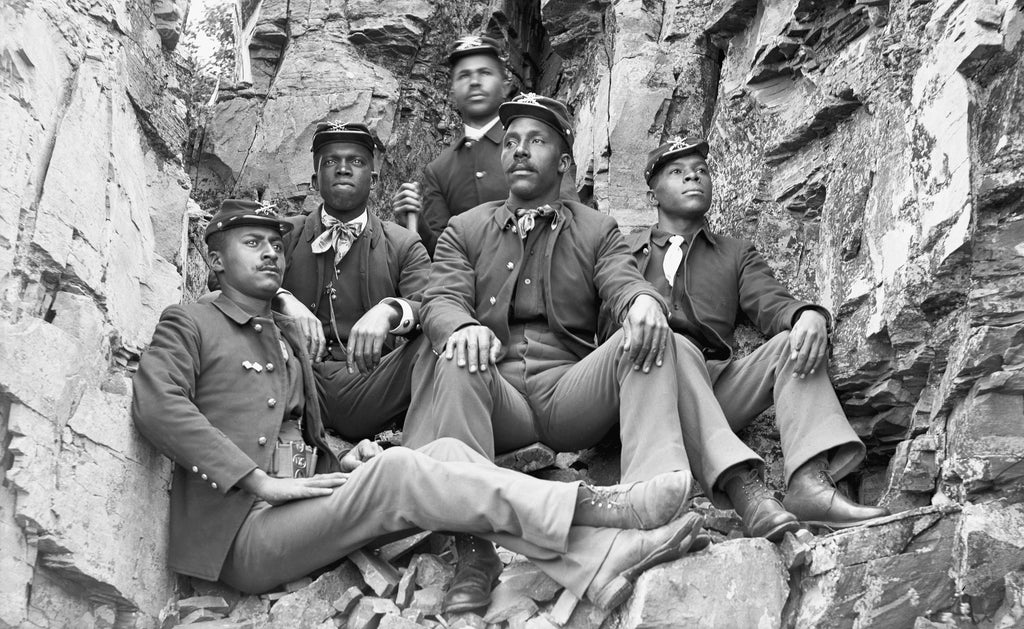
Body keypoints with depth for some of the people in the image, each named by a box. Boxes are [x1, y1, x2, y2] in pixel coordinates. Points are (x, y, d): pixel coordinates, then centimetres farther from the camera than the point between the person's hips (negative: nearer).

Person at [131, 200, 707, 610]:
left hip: (302, 513, 7)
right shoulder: (189, 325, 4)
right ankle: (591, 507, -33)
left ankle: (602, 561, -33)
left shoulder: (287, 332, 28)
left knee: (443, 453, -16)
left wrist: (342, 464, 4)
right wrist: (261, 480, -20)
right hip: (244, 534, -7)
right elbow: (155, 406, -15)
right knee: (396, 471, -29)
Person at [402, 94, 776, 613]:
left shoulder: (597, 230, 19)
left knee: (647, 336, -25)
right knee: (454, 362, -34)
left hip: (571, 392, 1)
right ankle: (473, 550, -41)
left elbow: (624, 283, 1)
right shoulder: (464, 230, 18)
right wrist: (463, 327, -25)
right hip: (495, 394, 0)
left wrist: (644, 302, -28)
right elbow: (441, 300, 2)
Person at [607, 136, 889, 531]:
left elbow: (772, 303, 9)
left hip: (718, 388, 3)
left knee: (792, 343, -20)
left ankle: (810, 483, -42)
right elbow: (602, 328, 11)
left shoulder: (736, 254, 28)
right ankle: (739, 483, -52)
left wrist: (809, 316, -15)